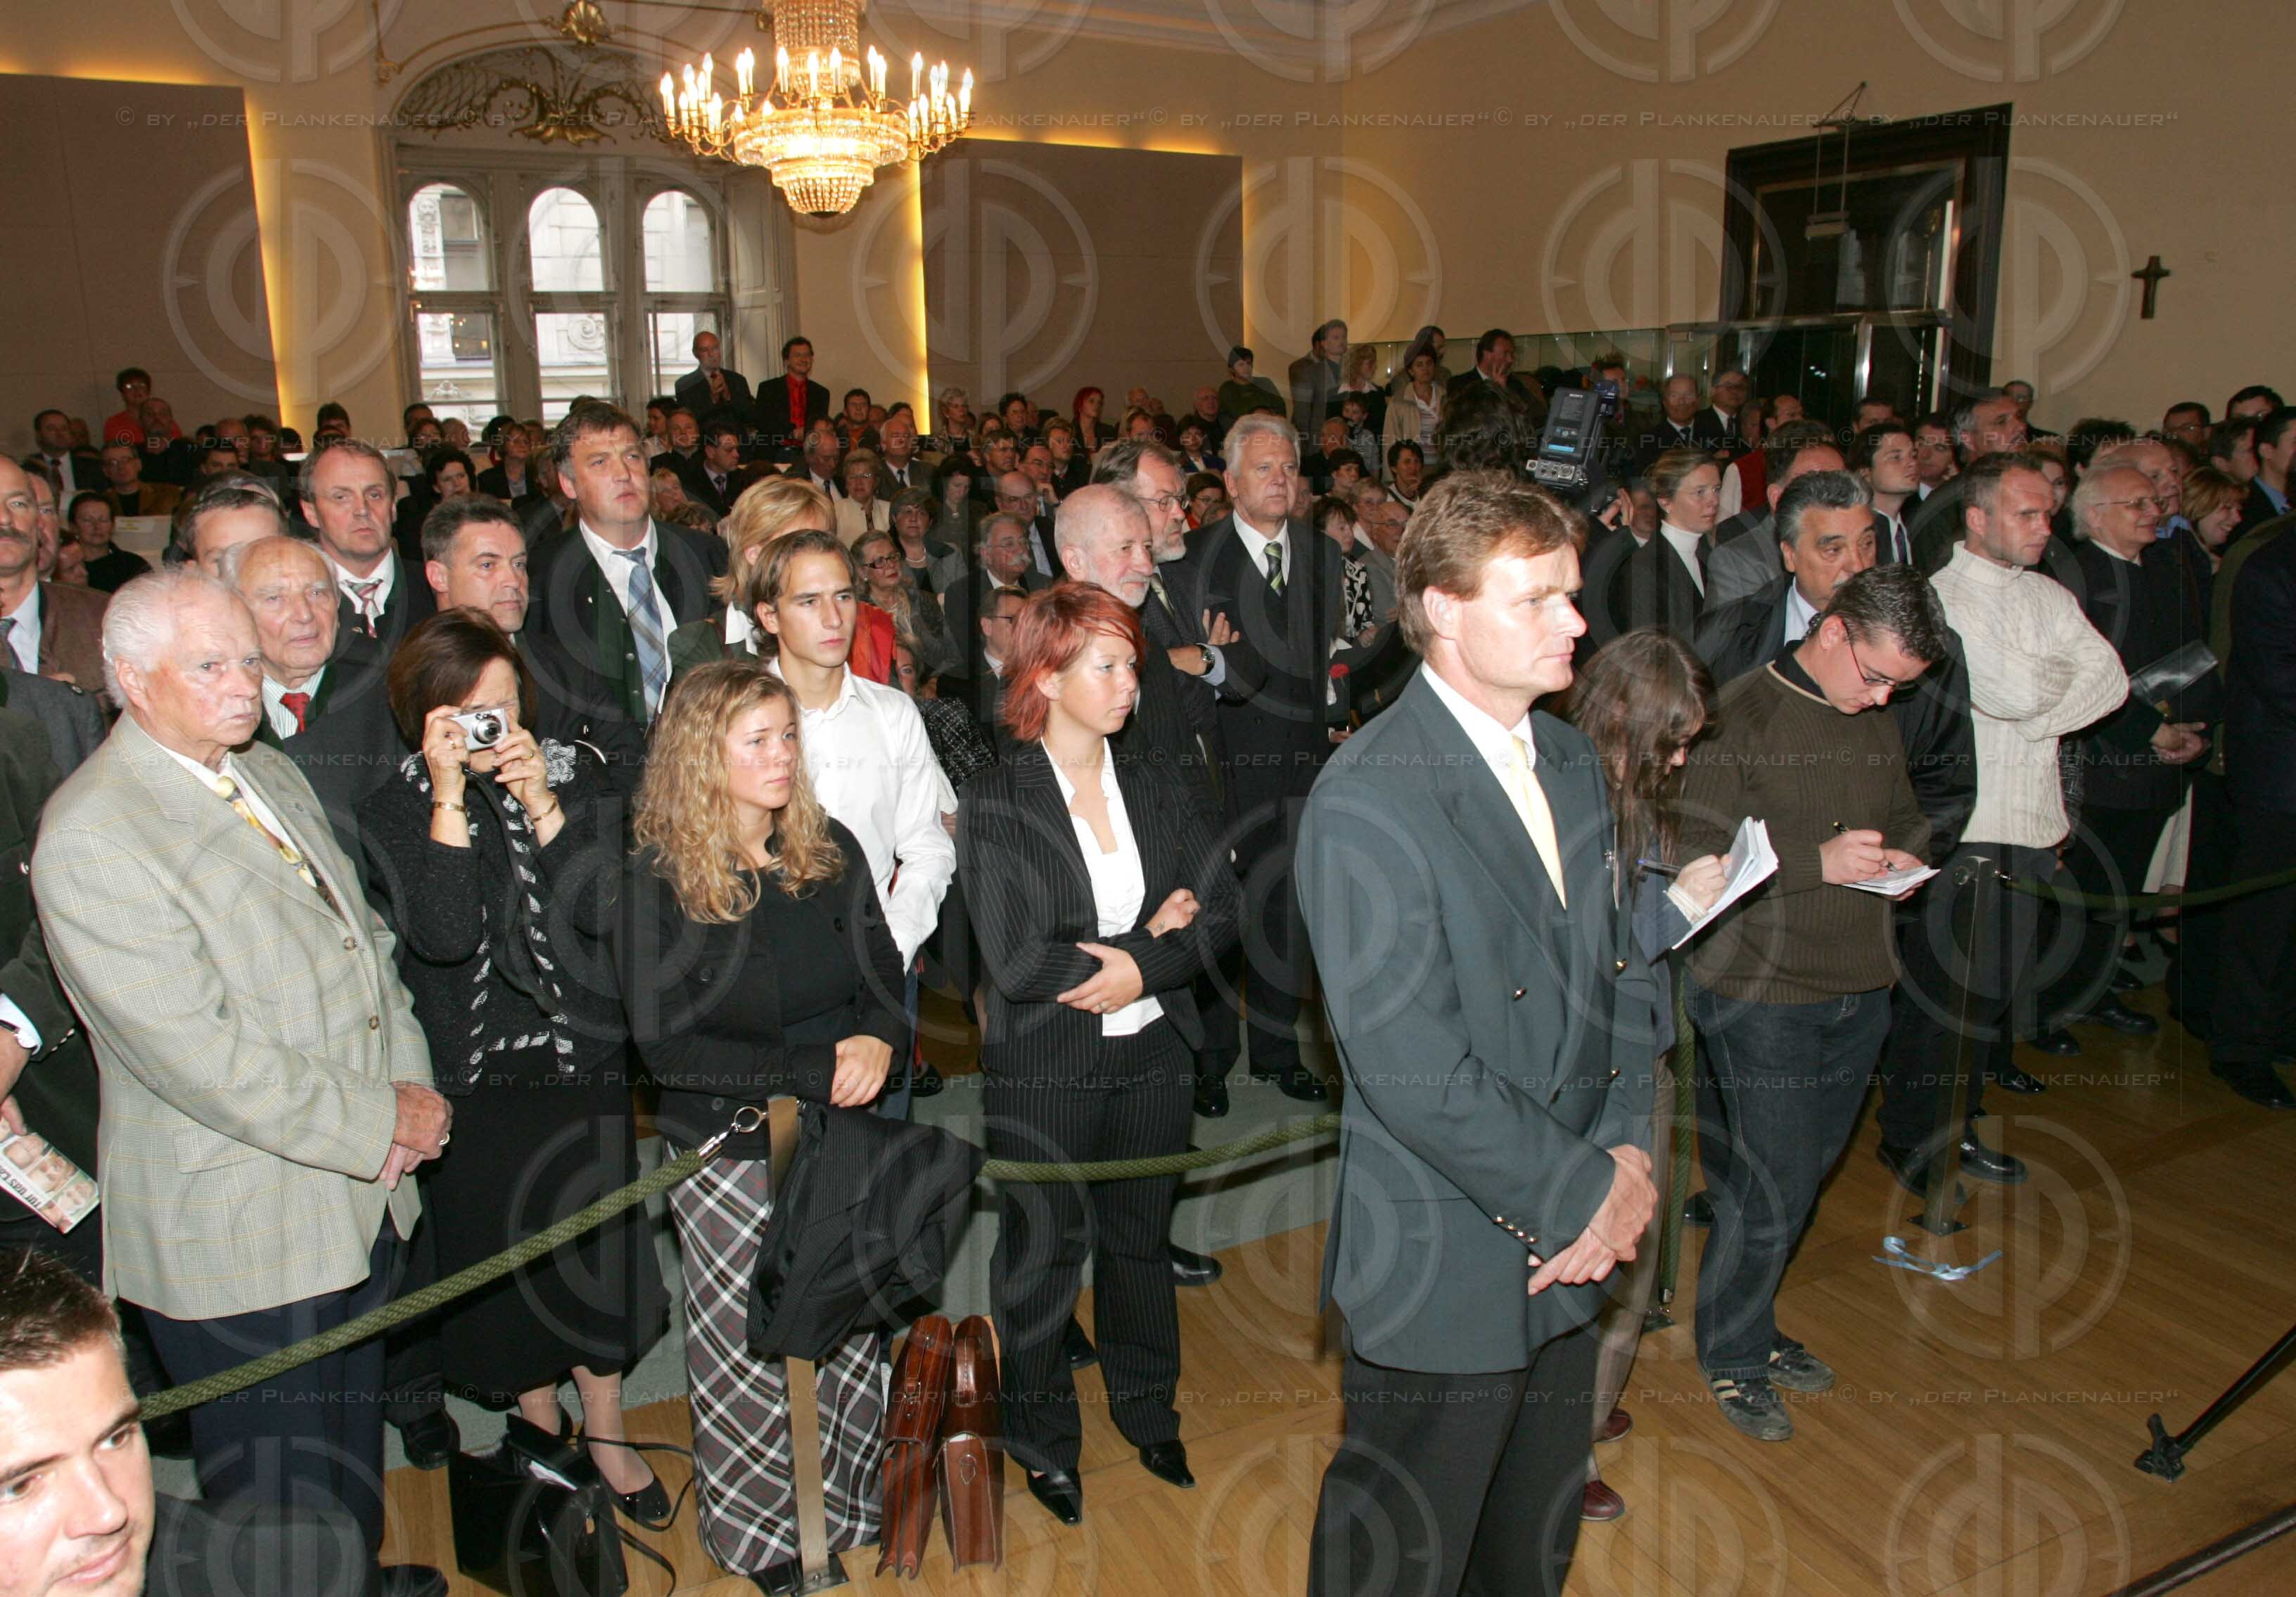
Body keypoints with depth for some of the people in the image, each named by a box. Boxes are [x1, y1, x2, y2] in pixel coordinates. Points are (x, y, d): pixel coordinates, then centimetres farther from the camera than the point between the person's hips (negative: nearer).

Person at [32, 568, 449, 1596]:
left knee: (354, 1444, 27)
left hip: (360, 1198, 8)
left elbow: (363, 941, 12)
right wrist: (376, 1127, -18)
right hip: (238, 1238, -8)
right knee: (277, 1507, 10)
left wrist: (411, 1091, -2)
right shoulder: (88, 837, -19)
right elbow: (196, 1053, -23)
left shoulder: (271, 774, 8)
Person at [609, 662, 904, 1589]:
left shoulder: (830, 850, 0)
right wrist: (813, 1071, -19)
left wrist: (878, 1041, -15)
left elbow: (885, 975, 8)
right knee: (750, 1344, 11)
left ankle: (849, 1502, 38)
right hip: (731, 1152, -4)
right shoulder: (658, 880, -13)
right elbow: (665, 1046, -15)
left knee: (853, 1327, 14)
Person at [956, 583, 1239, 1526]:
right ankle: (1042, 1438, 36)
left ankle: (1147, 1410, 43)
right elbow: (1016, 961, -21)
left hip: (1150, 1056, 4)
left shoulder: (1152, 790, 2)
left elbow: (1220, 910, -2)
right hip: (1044, 1071, -4)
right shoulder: (997, 804, -13)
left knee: (1140, 1236, 20)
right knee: (1045, 1253, 13)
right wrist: (1152, 935, -15)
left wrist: (1137, 971, -17)